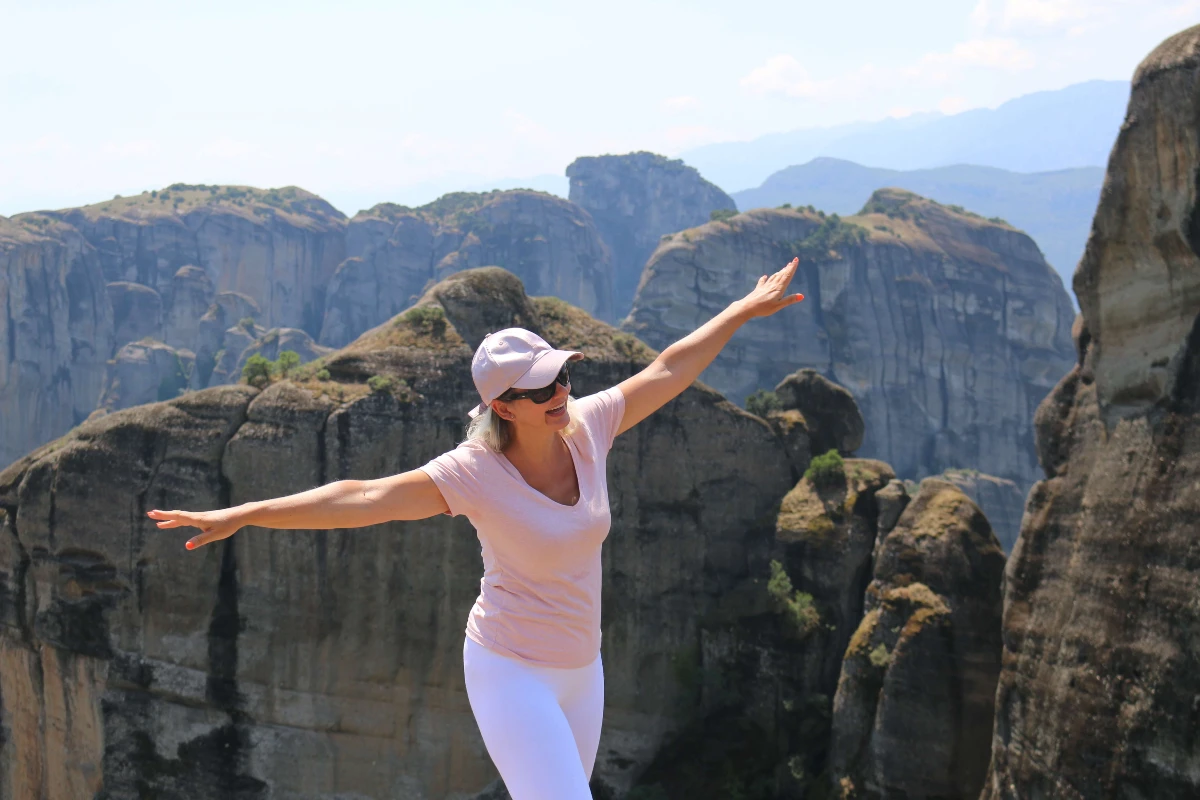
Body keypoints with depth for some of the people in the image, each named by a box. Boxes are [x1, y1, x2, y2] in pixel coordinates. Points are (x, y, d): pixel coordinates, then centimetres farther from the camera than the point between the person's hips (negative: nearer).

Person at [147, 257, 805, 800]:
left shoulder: (587, 427, -5)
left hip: (581, 668, 7)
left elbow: (667, 371, 8)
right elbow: (361, 498, -27)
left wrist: (743, 311, 16)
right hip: (513, 673, -7)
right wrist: (244, 515, -34)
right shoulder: (475, 473, -21)